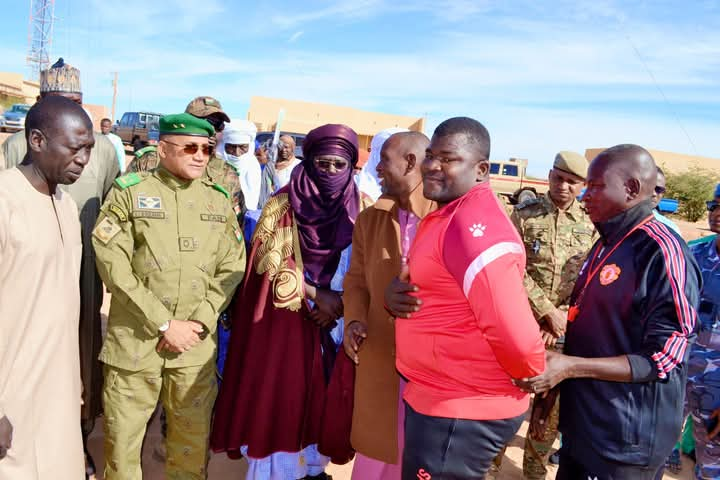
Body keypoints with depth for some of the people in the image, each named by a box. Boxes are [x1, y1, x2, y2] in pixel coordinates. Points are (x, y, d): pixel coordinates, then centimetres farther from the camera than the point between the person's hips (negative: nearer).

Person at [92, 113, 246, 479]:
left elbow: (232, 266, 4)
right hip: (135, 342, -2)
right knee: (122, 437, 11)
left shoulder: (219, 199, 8)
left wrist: (199, 322, -8)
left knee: (193, 437, 14)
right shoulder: (128, 193, -2)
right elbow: (115, 268, -10)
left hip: (196, 344, 3)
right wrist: (163, 324, -13)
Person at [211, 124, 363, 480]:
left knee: (321, 393, 12)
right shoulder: (283, 205, -8)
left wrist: (340, 302, -10)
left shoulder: (358, 209, 2)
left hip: (333, 317, 3)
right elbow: (273, 263, -10)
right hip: (285, 315, -3)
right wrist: (316, 295, -15)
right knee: (277, 393, 1)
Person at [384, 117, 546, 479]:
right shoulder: (450, 213, 9)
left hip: (460, 410, -9)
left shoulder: (475, 228, -25)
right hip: (441, 395, 9)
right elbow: (433, 287, 16)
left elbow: (515, 333, -31)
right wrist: (395, 293, -6)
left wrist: (533, 377, -11)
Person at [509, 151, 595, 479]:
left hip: (564, 331, 2)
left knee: (552, 406, 12)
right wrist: (548, 311, -13)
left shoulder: (590, 225, 3)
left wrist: (559, 321, -6)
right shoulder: (524, 214, -3)